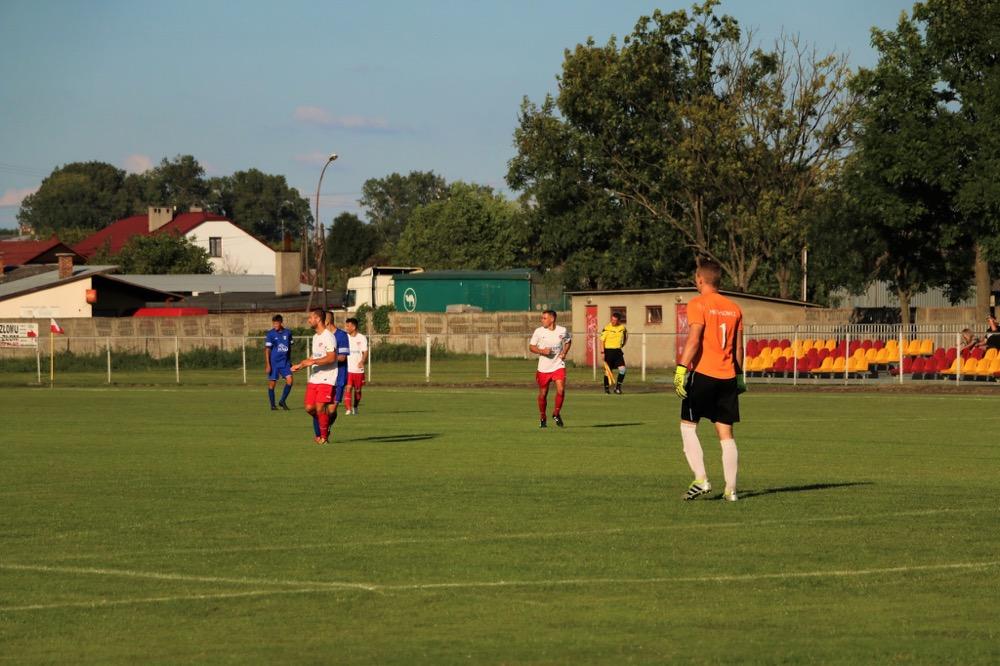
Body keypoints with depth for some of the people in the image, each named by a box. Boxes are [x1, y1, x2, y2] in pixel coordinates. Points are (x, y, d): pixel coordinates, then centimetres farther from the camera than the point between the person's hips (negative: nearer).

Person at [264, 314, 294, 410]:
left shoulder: (287, 333, 4)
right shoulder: (270, 334, -6)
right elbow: (267, 349, -7)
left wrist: (289, 361, 19)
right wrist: (267, 364, -13)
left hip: (285, 362, 3)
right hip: (274, 362, -3)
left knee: (289, 380, -11)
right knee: (272, 383, 2)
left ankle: (282, 401, 4)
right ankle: (273, 405, 15)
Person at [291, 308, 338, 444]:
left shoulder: (328, 336, -12)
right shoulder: (315, 336, 17)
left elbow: (332, 357, -21)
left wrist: (312, 362, -22)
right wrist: (301, 365, 19)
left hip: (326, 378, -8)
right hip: (314, 377, 8)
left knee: (320, 407, -12)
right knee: (309, 408, 2)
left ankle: (324, 436, 4)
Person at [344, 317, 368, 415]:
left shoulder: (362, 338, 0)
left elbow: (365, 352, -6)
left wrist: (362, 361, -23)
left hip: (358, 369, 0)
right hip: (347, 369, 0)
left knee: (358, 390, 11)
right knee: (348, 388, -15)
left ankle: (355, 407, 33)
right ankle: (348, 409, -20)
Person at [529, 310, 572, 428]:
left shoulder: (562, 331, -3)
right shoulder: (538, 331, -6)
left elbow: (568, 341, 17)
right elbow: (531, 346, 2)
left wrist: (564, 352, 0)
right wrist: (541, 351, -16)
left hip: (558, 366, 0)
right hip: (543, 368, 0)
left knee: (561, 390, -16)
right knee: (543, 394, 6)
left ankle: (556, 414, 7)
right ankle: (543, 419, 25)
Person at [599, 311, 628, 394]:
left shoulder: (622, 327, 4)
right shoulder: (607, 328, -9)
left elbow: (626, 335, 25)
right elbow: (601, 340, -8)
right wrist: (602, 351, -17)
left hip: (618, 351, 3)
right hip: (608, 350, -3)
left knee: (622, 369, -11)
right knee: (608, 370, 1)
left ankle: (618, 387, 0)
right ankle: (606, 387, 18)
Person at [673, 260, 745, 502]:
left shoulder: (698, 304, -6)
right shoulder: (733, 308, 12)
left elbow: (694, 340, -17)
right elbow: (738, 347, 14)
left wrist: (682, 369, -18)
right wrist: (739, 375, 21)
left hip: (703, 373, -5)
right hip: (728, 377, 5)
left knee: (688, 426, 5)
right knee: (726, 433, 7)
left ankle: (701, 480, -8)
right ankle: (731, 489, 3)